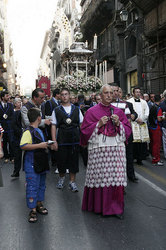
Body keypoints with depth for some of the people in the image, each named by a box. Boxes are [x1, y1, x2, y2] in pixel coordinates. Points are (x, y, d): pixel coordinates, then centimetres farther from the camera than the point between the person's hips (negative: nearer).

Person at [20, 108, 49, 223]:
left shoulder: (39, 131, 12)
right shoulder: (28, 131, -18)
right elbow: (23, 146, -29)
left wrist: (45, 145, 13)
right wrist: (40, 145, -27)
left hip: (41, 163, 9)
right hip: (32, 165, -9)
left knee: (41, 184, 18)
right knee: (32, 186, -2)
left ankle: (39, 204, 33)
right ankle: (33, 210, 8)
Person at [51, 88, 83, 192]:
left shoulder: (76, 109, 7)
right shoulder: (56, 110, 3)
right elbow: (53, 126, 1)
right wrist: (54, 141, -6)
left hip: (75, 139, 1)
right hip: (61, 140, -1)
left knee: (74, 160, 5)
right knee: (61, 160, 7)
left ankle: (72, 181, 18)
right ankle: (62, 178, 32)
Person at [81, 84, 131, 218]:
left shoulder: (119, 111, 14)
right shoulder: (92, 111, 4)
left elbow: (128, 129, 12)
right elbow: (85, 130, 0)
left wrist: (118, 123, -6)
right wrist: (99, 124, -12)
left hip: (116, 149, 3)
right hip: (98, 150, -2)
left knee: (116, 177, 0)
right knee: (99, 177, 0)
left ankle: (116, 207, 14)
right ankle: (98, 206, 18)